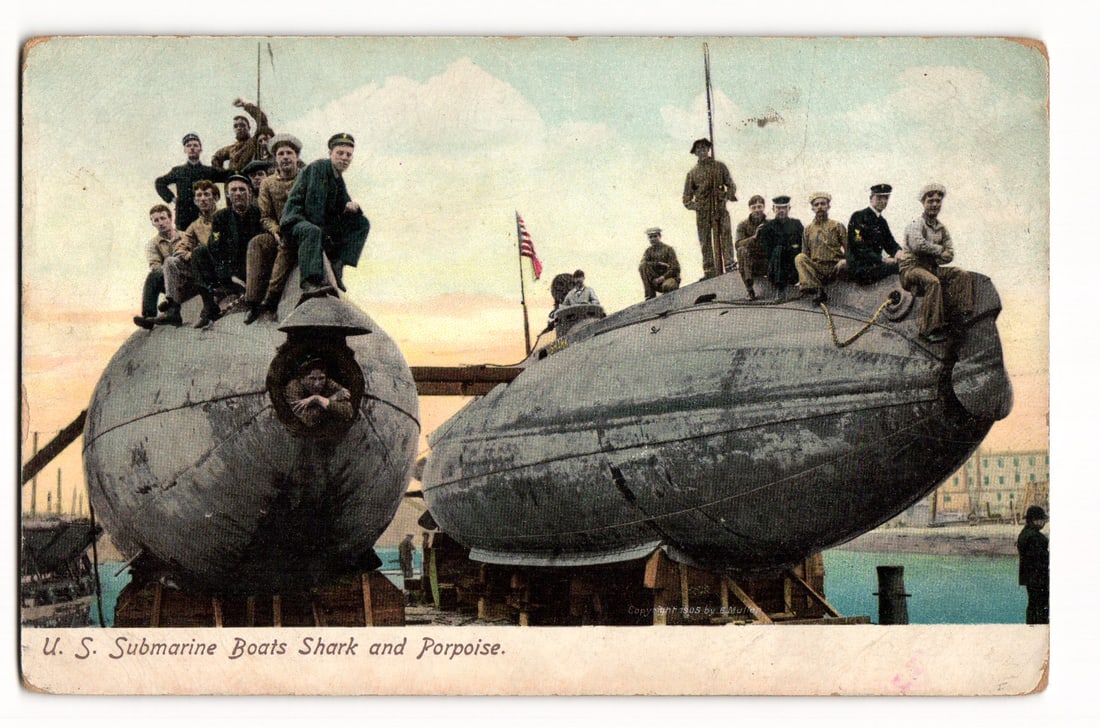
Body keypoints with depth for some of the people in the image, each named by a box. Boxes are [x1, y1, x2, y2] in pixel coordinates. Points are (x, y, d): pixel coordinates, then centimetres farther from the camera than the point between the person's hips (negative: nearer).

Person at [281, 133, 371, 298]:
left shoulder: (338, 179, 17)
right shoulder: (318, 167, -10)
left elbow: (340, 209, 16)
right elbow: (313, 204, -18)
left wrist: (351, 206, -10)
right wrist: (324, 234, -21)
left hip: (322, 224, 8)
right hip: (296, 221, -8)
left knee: (362, 223, -3)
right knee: (313, 232, -42)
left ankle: (337, 266, -14)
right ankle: (309, 283, -54)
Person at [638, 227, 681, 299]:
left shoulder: (668, 249, -1)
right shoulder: (649, 251, 9)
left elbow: (675, 268, -8)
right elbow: (641, 266, -10)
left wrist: (663, 277, -21)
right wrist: (658, 263, -21)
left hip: (669, 277, -4)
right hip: (656, 280, 4)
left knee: (666, 286, -41)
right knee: (644, 267, -20)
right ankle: (650, 295, -21)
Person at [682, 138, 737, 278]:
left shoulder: (720, 166, 14)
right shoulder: (693, 172, 14)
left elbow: (730, 184, 13)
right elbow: (687, 197, 16)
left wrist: (731, 194, -7)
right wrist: (693, 205, -3)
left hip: (720, 207, -1)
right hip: (702, 211, 1)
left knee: (725, 232, -19)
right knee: (705, 241, -2)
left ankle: (729, 262, -26)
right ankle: (709, 271, -1)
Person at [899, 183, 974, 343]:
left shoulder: (941, 228, 15)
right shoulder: (916, 225, -6)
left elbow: (949, 255, 11)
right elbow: (917, 245, -26)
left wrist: (934, 259, -8)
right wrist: (939, 249, -12)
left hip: (931, 268, 7)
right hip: (911, 268, -7)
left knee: (962, 275, -10)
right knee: (932, 282, -36)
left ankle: (955, 314, -18)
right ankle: (929, 329, -36)